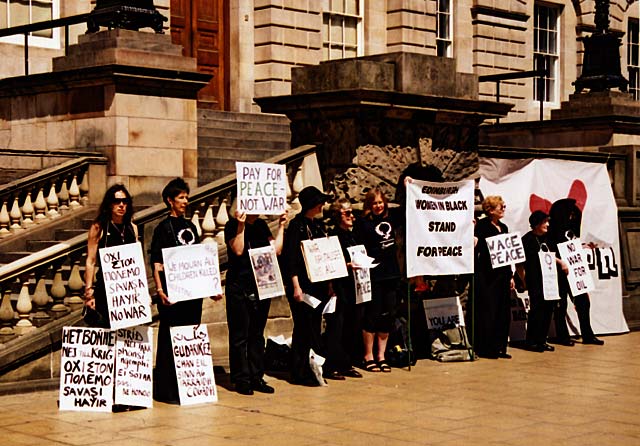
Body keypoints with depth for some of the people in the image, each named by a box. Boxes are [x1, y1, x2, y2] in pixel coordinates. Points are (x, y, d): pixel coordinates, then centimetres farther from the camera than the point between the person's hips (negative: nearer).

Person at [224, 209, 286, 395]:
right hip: (239, 287, -6)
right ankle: (241, 379, 4)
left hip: (261, 287, 6)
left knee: (257, 334, 10)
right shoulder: (233, 225, -4)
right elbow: (238, 250, -18)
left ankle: (256, 378, 16)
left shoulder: (261, 225, 12)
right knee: (240, 335, -1)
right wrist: (241, 226, -23)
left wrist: (281, 226, 6)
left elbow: (276, 249, 7)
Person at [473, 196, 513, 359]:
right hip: (487, 274, -7)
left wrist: (510, 275, 17)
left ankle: (500, 347, 15)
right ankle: (486, 348, 2)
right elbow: (477, 247, -11)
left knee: (503, 312, 8)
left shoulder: (503, 227, 16)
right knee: (488, 311, -4)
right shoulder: (482, 225, -5)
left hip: (502, 274, 7)